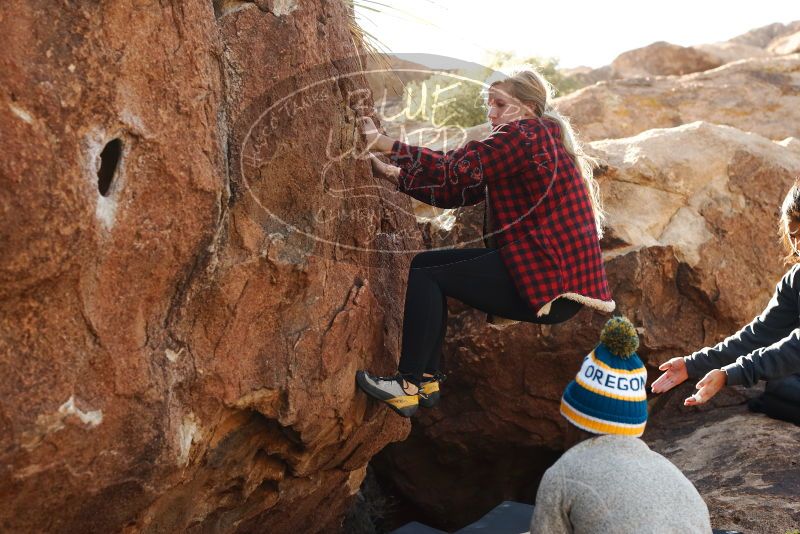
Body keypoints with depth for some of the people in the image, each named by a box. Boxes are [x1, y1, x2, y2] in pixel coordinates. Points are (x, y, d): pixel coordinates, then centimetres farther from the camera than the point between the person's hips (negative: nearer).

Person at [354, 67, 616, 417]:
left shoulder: (526, 134, -11)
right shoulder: (538, 139, 19)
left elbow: (457, 170, -21)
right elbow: (457, 191, 11)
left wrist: (384, 144, -15)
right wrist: (391, 173, 3)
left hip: (551, 282, -10)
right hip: (553, 272, 10)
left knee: (426, 276, -9)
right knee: (426, 262, 11)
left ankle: (409, 385, -4)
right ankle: (428, 378, 12)